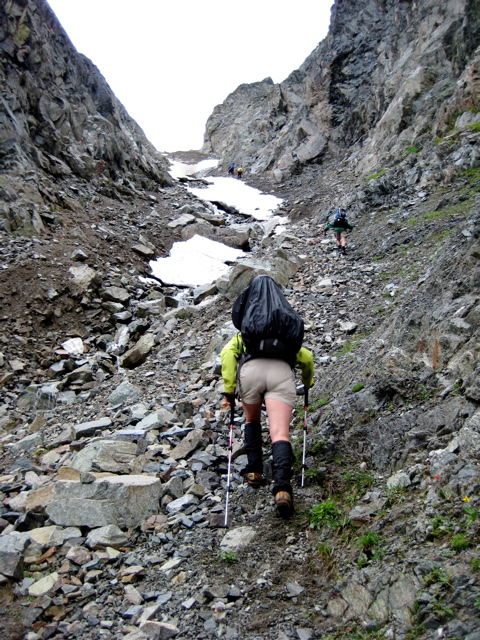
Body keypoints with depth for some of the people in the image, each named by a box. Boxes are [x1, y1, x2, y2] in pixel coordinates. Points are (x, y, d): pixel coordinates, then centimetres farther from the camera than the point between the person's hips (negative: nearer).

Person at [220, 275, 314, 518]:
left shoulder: (241, 337, 32)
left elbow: (228, 354, 11)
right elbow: (307, 358, 29)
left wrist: (229, 391, 7)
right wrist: (307, 384, 48)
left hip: (251, 370, 0)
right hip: (281, 372, 0)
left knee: (252, 421, 29)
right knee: (280, 433, -9)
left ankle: (254, 471, 24)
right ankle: (282, 487, -29)